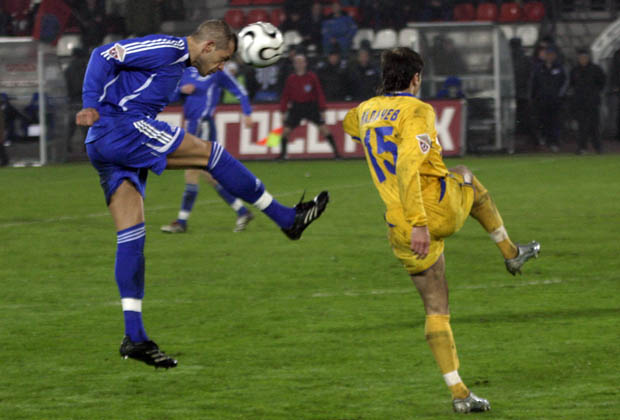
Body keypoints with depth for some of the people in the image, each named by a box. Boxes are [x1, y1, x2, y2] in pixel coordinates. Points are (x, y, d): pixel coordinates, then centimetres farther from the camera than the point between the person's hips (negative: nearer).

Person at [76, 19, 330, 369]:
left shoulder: (177, 64, 24)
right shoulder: (165, 49, -6)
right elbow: (104, 55, -13)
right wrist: (91, 105, -22)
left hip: (104, 149, 11)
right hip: (119, 127, -11)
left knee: (132, 237, 3)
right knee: (210, 152, -8)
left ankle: (135, 337, -1)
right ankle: (287, 219, 0)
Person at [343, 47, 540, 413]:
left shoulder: (366, 111, 11)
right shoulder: (418, 112, -11)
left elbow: (350, 124, 38)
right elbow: (408, 166, -25)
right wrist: (418, 223, -28)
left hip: (401, 229, 5)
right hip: (440, 208, -5)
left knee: (436, 310, 12)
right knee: (467, 180, 32)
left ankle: (459, 392, 4)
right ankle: (511, 252, 43)